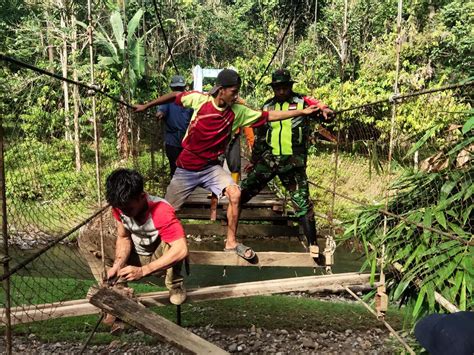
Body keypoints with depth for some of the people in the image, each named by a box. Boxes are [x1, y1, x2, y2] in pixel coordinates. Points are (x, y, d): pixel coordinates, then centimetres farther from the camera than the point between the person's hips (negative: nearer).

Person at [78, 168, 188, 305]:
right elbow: (123, 238, -5)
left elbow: (181, 250, -42)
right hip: (132, 255, 5)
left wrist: (142, 270, -41)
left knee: (171, 243, -39)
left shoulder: (162, 211, -33)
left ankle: (175, 285, -12)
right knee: (86, 237, -10)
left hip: (158, 259, -5)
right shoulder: (119, 206, -16)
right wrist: (117, 265, -24)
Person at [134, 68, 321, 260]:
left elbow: (269, 116, -7)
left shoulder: (238, 111, -8)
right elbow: (174, 96, 1)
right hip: (186, 169, -1)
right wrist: (146, 106, 6)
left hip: (211, 167, 2)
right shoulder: (200, 100, -14)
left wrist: (302, 112, -9)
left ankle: (231, 243, -6)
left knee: (235, 193, -21)